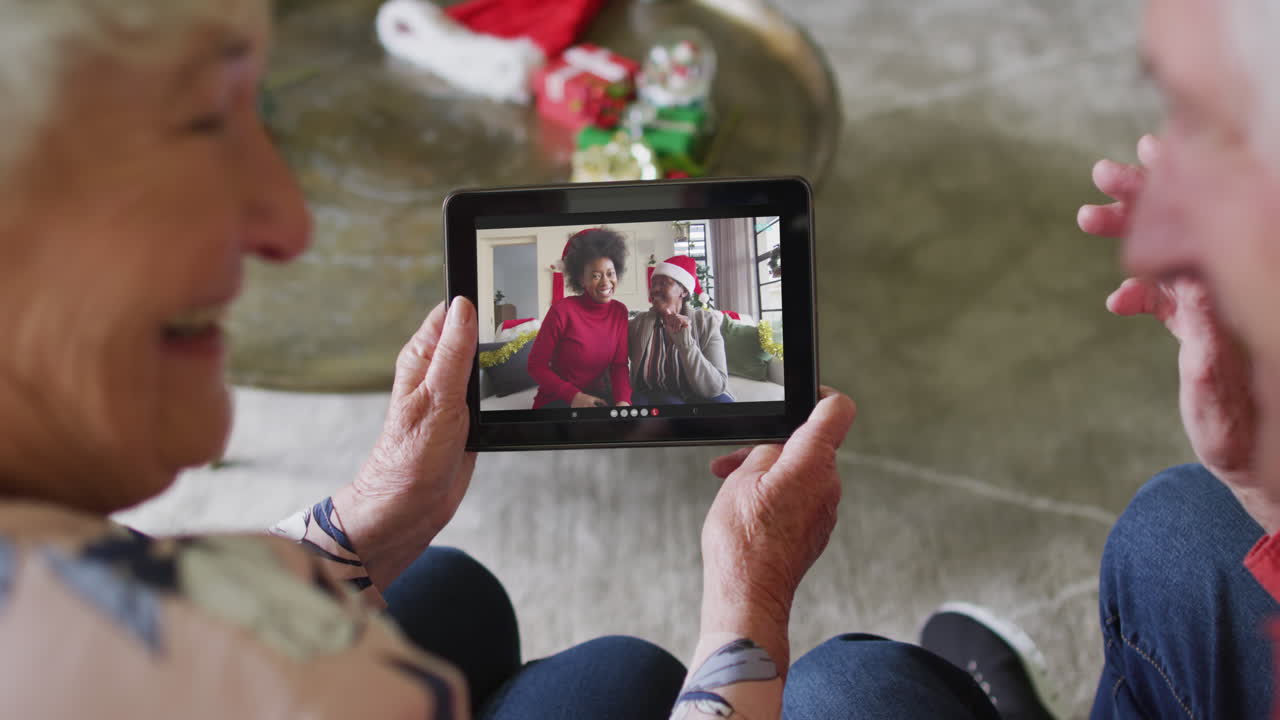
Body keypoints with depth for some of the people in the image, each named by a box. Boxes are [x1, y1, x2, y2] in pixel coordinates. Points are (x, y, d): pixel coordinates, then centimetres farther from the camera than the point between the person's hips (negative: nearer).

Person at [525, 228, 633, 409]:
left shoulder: (620, 311, 0)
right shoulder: (562, 311, -15)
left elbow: (619, 364, 0)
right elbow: (536, 365, -10)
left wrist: (623, 399, -20)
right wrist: (573, 396, -21)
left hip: (597, 397, 5)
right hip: (557, 400, -5)